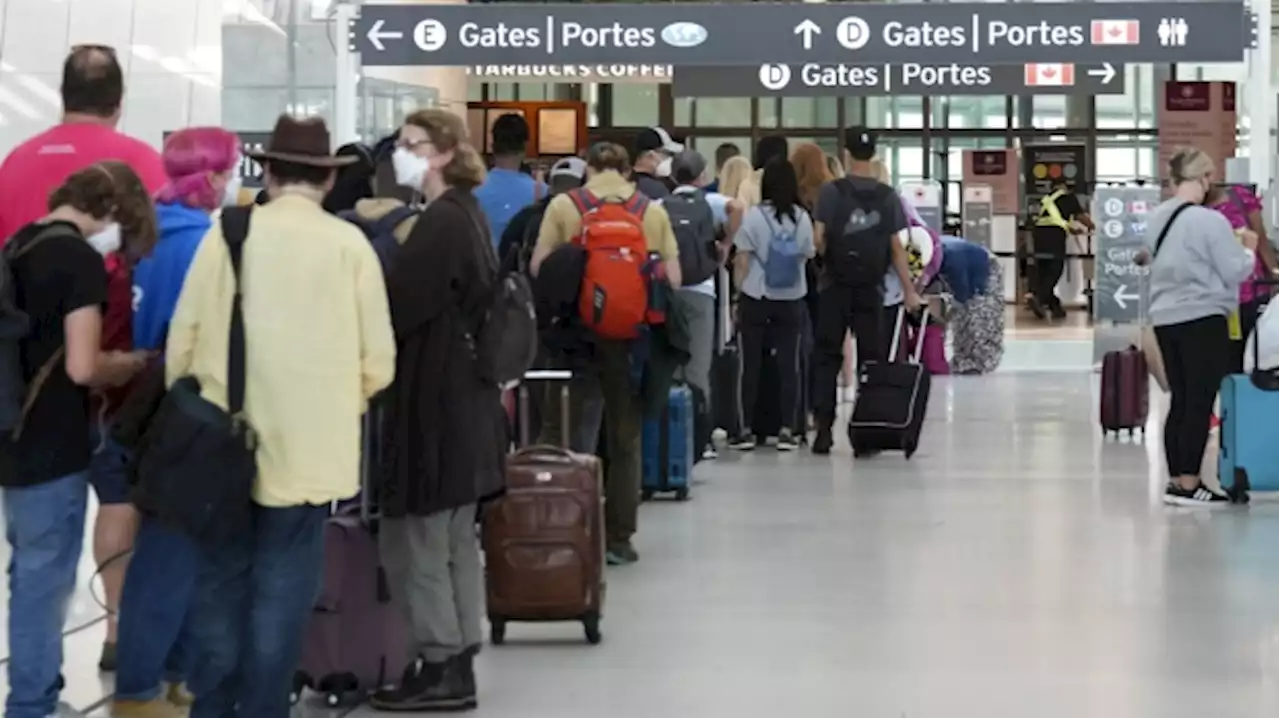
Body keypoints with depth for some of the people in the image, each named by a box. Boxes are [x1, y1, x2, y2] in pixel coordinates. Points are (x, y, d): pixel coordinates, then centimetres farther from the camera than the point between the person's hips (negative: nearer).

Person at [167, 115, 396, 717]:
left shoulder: (226, 233, -3)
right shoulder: (350, 243, -4)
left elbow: (182, 340, -1)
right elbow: (377, 362, -3)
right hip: (308, 447, -1)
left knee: (218, 586, 12)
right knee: (281, 593, 6)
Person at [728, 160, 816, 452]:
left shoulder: (754, 216, -9)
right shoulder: (802, 218, -1)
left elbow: (742, 261, -7)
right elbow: (807, 256, 5)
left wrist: (739, 293, 2)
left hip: (756, 298, -2)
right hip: (792, 299, 2)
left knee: (751, 364, 5)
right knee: (789, 365, 5)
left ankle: (747, 430, 6)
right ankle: (787, 430, 4)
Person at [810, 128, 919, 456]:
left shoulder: (832, 192, -6)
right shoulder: (887, 197, 0)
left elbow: (818, 238, -10)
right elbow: (896, 247, 0)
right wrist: (909, 290, 6)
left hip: (835, 286, -1)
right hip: (871, 289, 1)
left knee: (827, 358, 7)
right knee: (872, 360, 7)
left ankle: (824, 427, -1)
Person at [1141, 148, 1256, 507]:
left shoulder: (1157, 218, 7)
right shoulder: (1210, 220, -15)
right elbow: (1235, 271, -11)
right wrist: (1249, 248, 7)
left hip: (1165, 318, 7)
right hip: (1203, 319, -7)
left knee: (1179, 401, 12)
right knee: (1200, 403, -2)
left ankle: (1176, 480, 15)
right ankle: (1189, 485, -2)